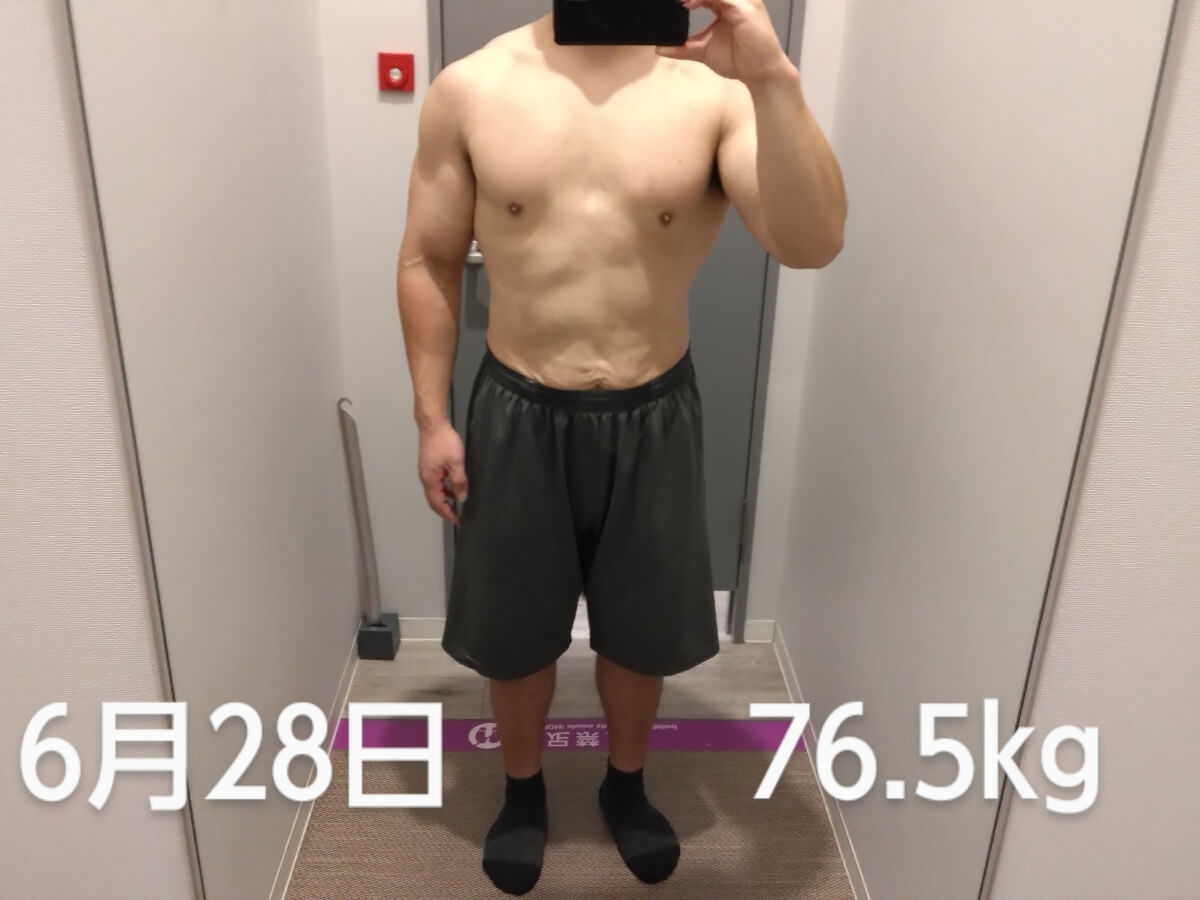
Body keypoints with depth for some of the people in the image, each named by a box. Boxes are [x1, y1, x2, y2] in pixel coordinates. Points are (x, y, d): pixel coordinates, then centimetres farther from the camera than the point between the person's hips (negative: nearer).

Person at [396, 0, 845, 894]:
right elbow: (429, 261, 2)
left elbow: (813, 244, -20)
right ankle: (524, 789, 46)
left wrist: (774, 82, -32)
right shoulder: (470, 91, -5)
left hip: (654, 418, 0)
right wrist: (432, 418, 0)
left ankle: (626, 785, 48)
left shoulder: (713, 86, -8)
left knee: (642, 629, 18)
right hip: (516, 416, 0)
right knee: (515, 633, 17)